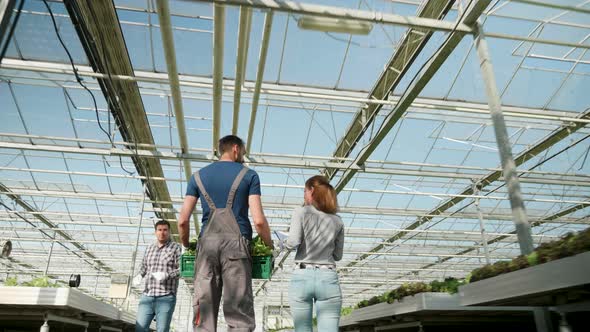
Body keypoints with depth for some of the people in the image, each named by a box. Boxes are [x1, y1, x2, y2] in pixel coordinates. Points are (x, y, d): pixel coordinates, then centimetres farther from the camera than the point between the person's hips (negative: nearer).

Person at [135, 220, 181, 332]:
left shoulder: (176, 248, 0)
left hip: (166, 297, -5)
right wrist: (139, 276, 7)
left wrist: (166, 275, -23)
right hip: (147, 296, 5)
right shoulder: (150, 248, 16)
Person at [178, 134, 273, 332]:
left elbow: (183, 221, 9)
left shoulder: (198, 176, 17)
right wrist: (269, 246, 13)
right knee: (240, 315, -2)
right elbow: (259, 220, -2)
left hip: (207, 244, 3)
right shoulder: (249, 175, 8)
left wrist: (186, 245, 25)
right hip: (236, 244, -3)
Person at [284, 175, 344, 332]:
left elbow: (293, 243, -12)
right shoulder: (337, 220, 11)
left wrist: (285, 243, 9)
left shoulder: (301, 212, 0)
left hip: (302, 276, -2)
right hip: (328, 278, 2)